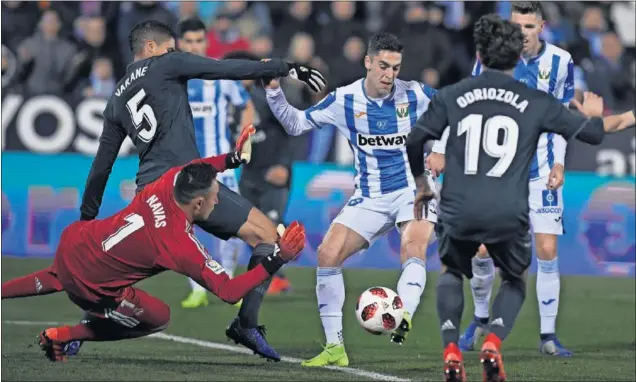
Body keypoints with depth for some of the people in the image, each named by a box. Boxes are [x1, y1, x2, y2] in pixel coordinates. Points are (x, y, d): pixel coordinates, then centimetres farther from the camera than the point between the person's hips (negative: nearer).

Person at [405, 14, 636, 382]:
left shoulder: (451, 96, 5)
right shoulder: (536, 102, 3)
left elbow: (414, 142, 6)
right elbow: (594, 132, 7)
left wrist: (422, 185, 23)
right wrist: (596, 117, 32)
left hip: (458, 211, 1)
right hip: (509, 214, -1)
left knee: (452, 273, 29)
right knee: (516, 281, 26)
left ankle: (451, 349, 7)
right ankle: (494, 342, -1)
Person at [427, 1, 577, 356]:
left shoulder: (561, 61, -4)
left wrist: (559, 162, -3)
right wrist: (441, 149, -4)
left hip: (541, 170, 0)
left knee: (547, 250, -7)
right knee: (482, 250, -3)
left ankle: (548, 334, 3)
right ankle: (481, 319, 22)